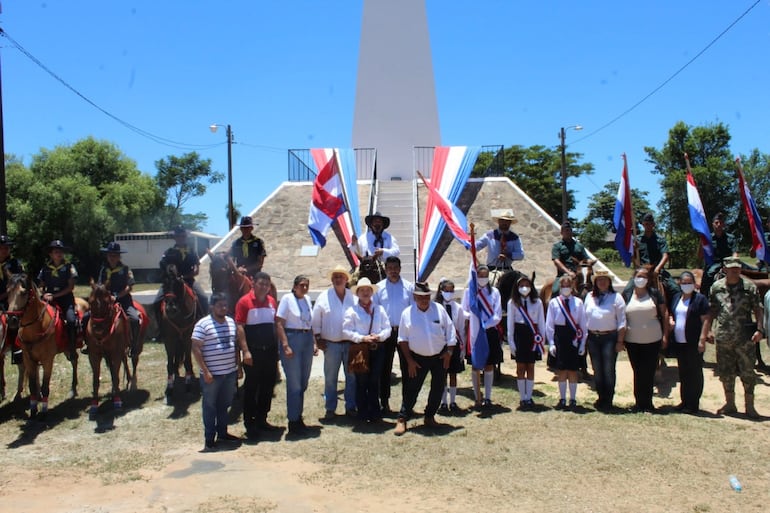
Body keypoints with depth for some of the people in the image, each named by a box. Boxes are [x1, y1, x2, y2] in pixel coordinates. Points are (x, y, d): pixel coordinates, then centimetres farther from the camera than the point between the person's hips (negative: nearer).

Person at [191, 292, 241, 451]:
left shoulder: (231, 322, 9)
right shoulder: (203, 324, -11)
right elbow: (196, 349, -13)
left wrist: (239, 366, 13)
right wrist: (205, 371, -17)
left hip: (230, 372, 6)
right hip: (211, 374, -6)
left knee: (224, 405, 16)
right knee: (210, 407, 5)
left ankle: (222, 433, 30)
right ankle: (209, 439, 13)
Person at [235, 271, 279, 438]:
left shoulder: (272, 301, 8)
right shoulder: (245, 302, -9)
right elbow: (239, 327, -12)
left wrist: (277, 348, 12)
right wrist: (246, 351, -18)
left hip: (270, 350, 6)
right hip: (254, 351, -5)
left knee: (268, 386, 12)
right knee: (251, 387, 3)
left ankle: (261, 419, 25)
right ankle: (249, 423, 13)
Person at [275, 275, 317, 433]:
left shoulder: (307, 299, 12)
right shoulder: (287, 299, -7)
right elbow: (279, 323, -12)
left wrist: (314, 343, 10)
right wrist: (285, 345, -19)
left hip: (307, 340, 6)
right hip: (292, 339, -6)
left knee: (303, 382, 12)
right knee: (294, 383, -1)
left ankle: (298, 416, 26)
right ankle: (293, 420, 10)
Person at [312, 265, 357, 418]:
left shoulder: (353, 297, 4)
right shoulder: (324, 297, 1)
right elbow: (315, 320, 2)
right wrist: (318, 339, -2)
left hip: (350, 343, 1)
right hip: (331, 344, -1)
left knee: (352, 376, 6)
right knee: (330, 378, 6)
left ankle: (351, 406, 18)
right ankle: (330, 408, 16)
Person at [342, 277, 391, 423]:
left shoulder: (379, 309, 9)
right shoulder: (351, 310, -1)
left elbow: (387, 328, 7)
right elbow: (347, 331, -7)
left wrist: (379, 336, -13)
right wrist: (362, 338, -17)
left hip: (377, 349, 3)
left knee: (374, 381, 9)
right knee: (361, 382, 3)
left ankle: (375, 413, 19)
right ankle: (363, 414, 13)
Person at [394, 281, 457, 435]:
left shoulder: (439, 310, -4)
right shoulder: (407, 313, -7)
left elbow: (450, 331, 2)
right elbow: (403, 339, -2)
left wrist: (449, 352, -4)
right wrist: (409, 360, -6)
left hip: (440, 356, 2)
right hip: (418, 358, -2)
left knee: (438, 389, 10)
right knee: (412, 389, -3)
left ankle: (430, 417, 26)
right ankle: (402, 419, 5)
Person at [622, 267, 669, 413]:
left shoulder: (654, 293, 1)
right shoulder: (627, 295, 4)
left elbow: (664, 314, 2)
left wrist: (665, 335, -4)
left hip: (652, 340, -1)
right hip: (632, 341, 1)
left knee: (649, 372, 2)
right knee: (637, 372, 8)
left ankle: (647, 403, 11)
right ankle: (639, 402, 16)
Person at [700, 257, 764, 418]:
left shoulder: (749, 287, -1)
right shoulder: (716, 287, 5)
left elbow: (757, 310, -2)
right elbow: (711, 311, 11)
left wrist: (760, 329, -13)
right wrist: (706, 331, 6)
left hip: (745, 338, -2)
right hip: (723, 337, 2)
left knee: (747, 372, 3)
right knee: (726, 373, 11)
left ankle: (749, 406, 14)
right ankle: (730, 404, 24)